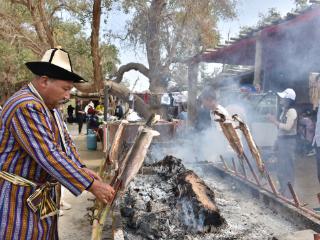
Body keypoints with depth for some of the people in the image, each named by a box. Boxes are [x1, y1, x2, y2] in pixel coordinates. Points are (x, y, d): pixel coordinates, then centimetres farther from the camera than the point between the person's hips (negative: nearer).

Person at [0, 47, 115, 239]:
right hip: (18, 195, -9)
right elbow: (49, 156, -31)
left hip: (44, 192, 9)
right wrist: (92, 185, -28)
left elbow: (65, 141, 12)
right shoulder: (26, 107, -26)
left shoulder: (51, 106, 6)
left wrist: (81, 168, -4)